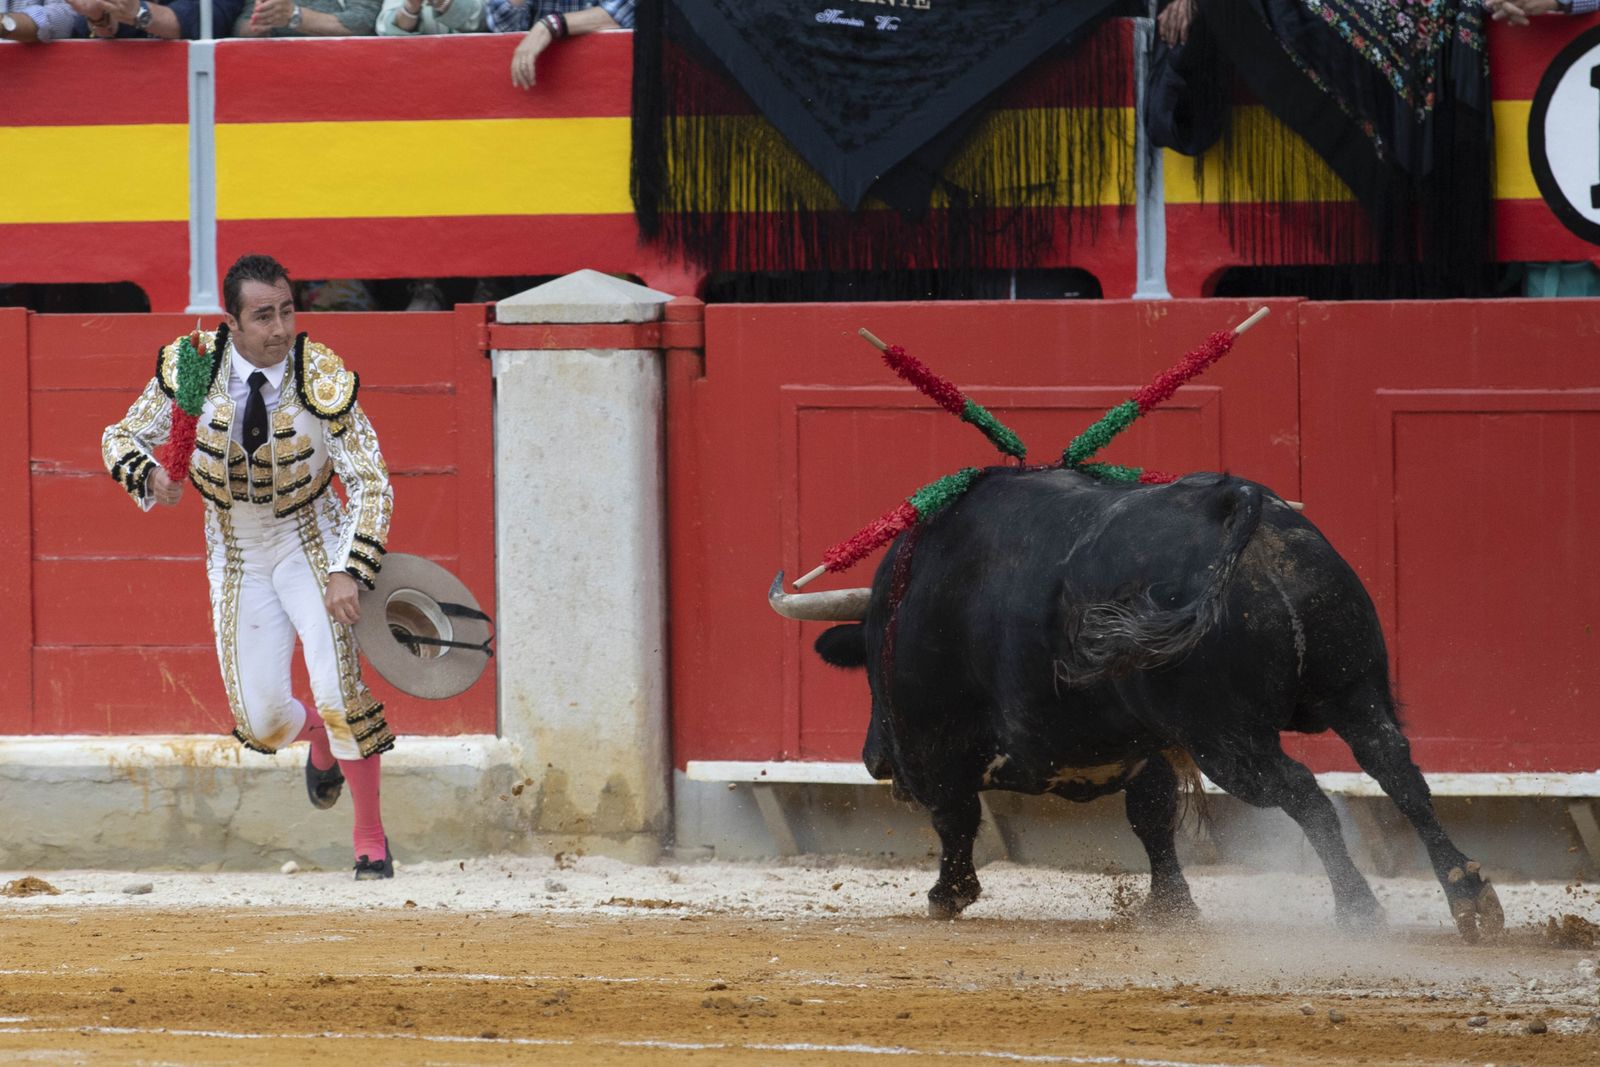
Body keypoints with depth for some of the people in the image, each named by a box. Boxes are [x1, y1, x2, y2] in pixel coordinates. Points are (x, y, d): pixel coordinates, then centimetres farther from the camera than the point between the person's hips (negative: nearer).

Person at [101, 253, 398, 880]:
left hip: (309, 543, -2)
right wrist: (149, 476, -25)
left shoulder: (323, 380, -21)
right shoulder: (192, 367, -16)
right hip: (236, 556, 2)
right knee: (260, 721, 0)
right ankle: (320, 742, 39)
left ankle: (371, 841, -1)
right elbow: (121, 439, -2)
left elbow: (370, 483, -18)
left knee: (338, 689, -20)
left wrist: (348, 572, -30)